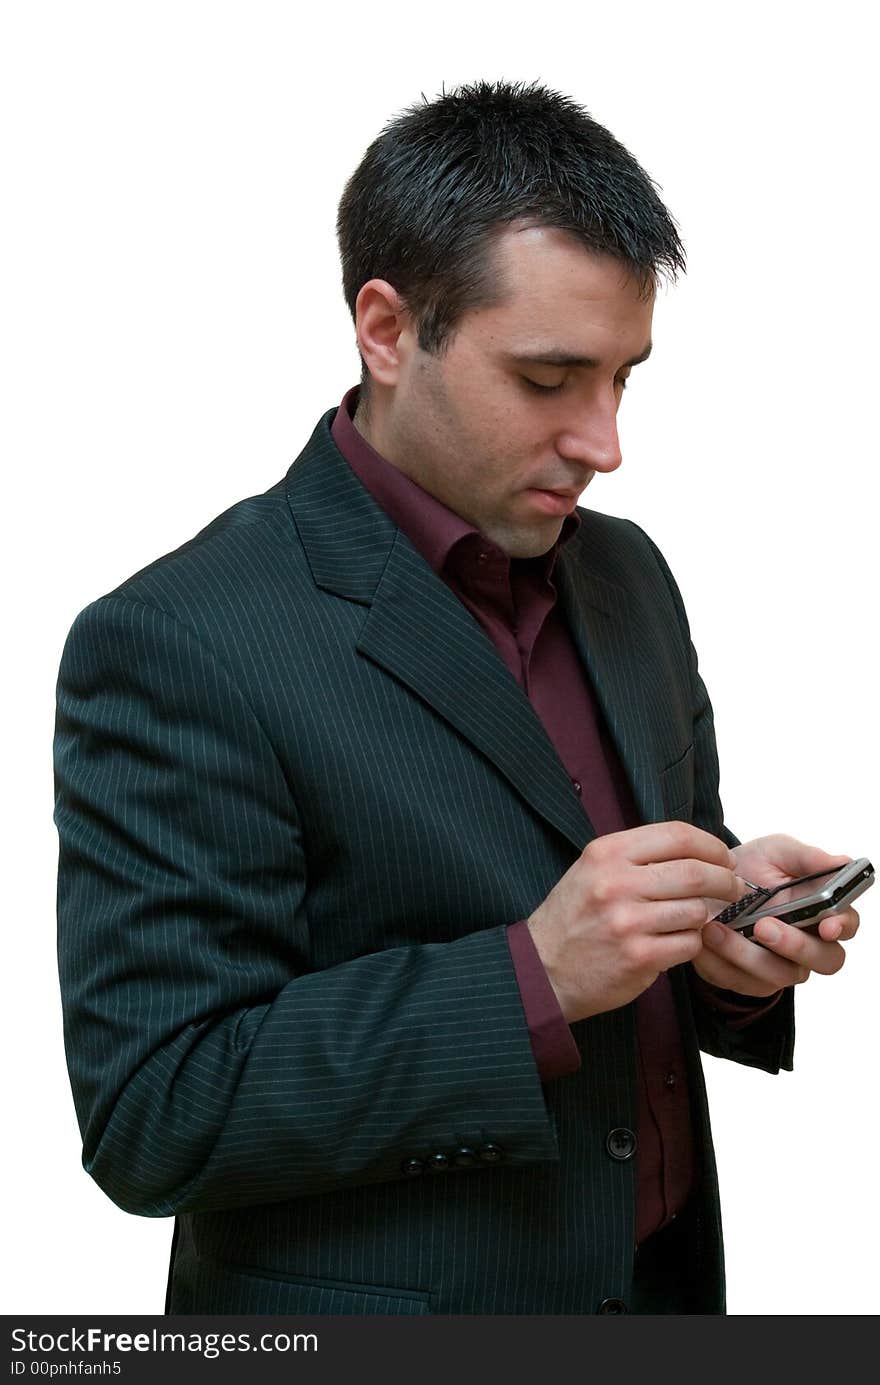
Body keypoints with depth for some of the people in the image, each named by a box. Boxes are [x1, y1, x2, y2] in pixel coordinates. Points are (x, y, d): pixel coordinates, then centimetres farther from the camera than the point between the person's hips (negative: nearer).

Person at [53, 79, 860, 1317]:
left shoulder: (626, 575, 3)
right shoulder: (176, 645, -19)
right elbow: (152, 1120, -21)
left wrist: (730, 924, -10)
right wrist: (532, 982, -28)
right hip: (376, 1308, -6)